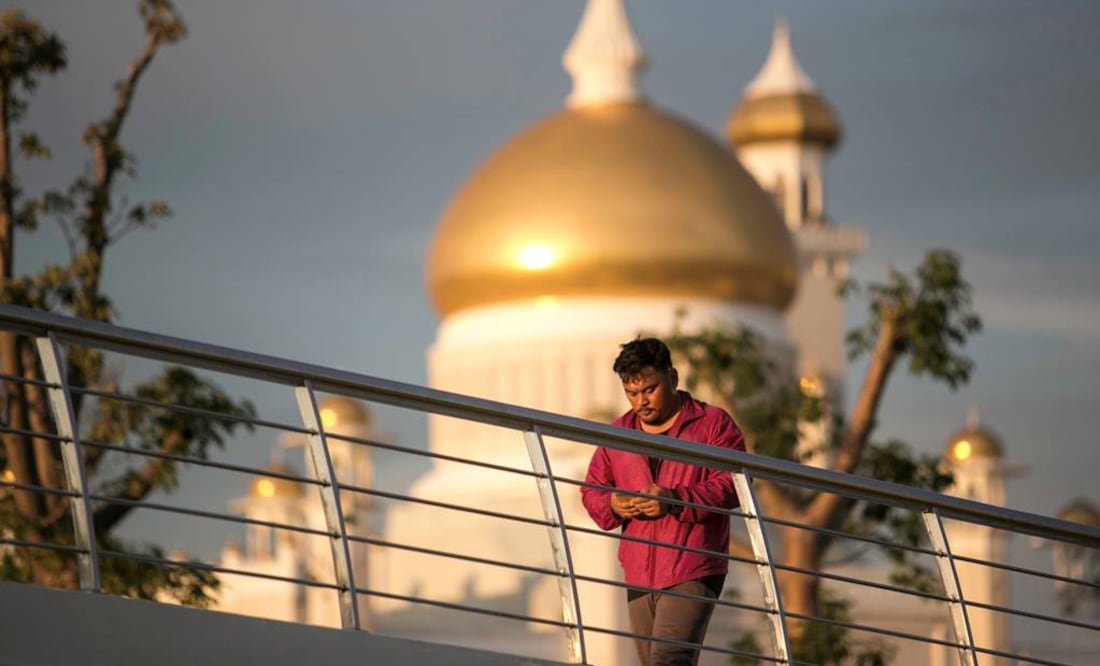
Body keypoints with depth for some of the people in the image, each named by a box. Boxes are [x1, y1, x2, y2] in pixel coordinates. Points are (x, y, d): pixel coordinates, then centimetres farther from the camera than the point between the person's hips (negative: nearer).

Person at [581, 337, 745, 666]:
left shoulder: (713, 423, 1)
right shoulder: (618, 432, 16)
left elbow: (733, 485, -9)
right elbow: (591, 490, 19)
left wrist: (675, 500, -21)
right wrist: (612, 505, -6)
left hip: (692, 573, -6)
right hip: (639, 575, 6)